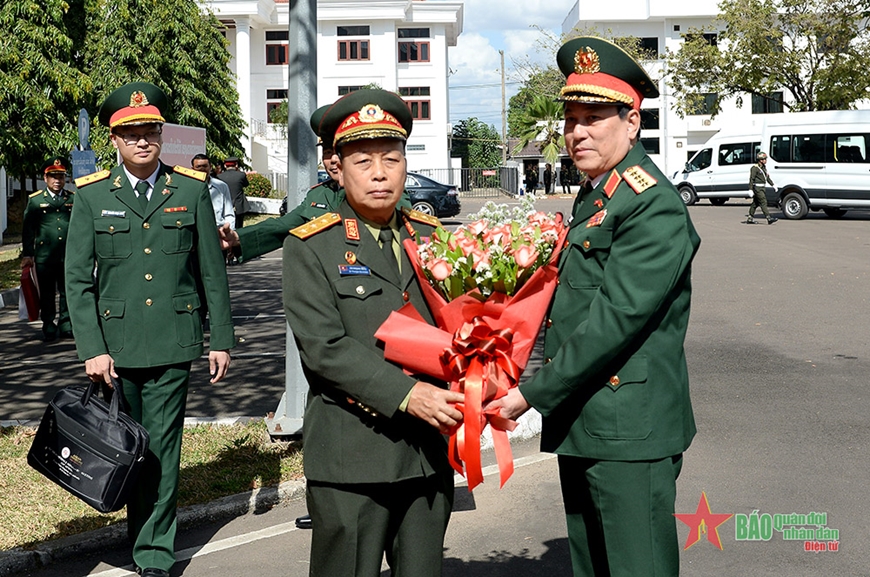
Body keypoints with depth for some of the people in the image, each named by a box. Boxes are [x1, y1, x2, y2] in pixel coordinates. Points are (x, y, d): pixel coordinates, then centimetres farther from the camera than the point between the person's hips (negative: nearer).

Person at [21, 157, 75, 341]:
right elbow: (27, 229, 4)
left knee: (67, 292, 5)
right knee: (47, 293, 5)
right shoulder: (35, 200, 5)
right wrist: (27, 254, 0)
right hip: (44, 255, -1)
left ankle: (65, 324, 15)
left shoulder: (74, 199, 9)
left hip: (69, 255, 1)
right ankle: (48, 327, 13)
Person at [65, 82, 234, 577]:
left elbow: (213, 272, 6)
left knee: (163, 447, -1)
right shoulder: (92, 195, 3)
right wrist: (92, 348, -6)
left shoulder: (192, 190, 4)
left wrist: (223, 340, 4)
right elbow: (78, 280, 2)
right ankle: (145, 532, 29)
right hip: (117, 344, 1)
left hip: (174, 343, -1)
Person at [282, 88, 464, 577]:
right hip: (352, 458, -4)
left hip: (431, 453, 4)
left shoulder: (430, 236, 11)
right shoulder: (311, 247, -3)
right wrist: (407, 395, -21)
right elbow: (324, 346, -13)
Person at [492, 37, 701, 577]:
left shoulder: (654, 206, -15)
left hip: (629, 431, -9)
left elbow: (616, 318, -22)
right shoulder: (592, 196, 16)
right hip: (580, 429, 10)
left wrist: (533, 393, -18)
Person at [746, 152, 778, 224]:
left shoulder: (764, 167, 14)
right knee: (763, 202, -12)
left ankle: (749, 218, 19)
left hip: (762, 188, 9)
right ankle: (769, 219, -16)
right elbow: (751, 179, -16)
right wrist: (750, 190, -20)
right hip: (757, 188, -9)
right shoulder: (755, 168, -14)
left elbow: (767, 177, 20)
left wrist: (773, 185, 13)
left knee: (756, 203, 12)